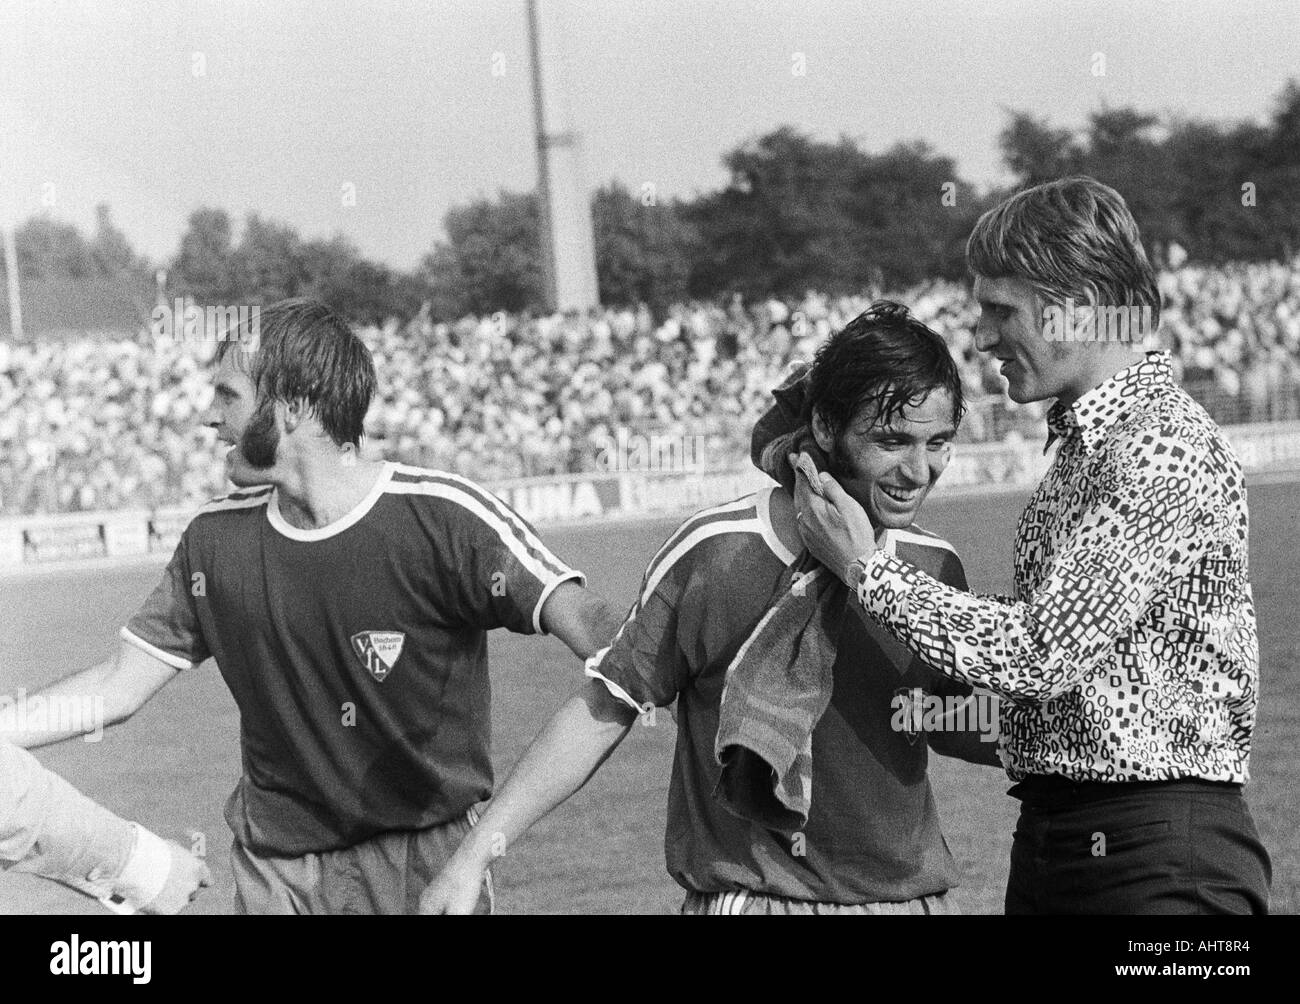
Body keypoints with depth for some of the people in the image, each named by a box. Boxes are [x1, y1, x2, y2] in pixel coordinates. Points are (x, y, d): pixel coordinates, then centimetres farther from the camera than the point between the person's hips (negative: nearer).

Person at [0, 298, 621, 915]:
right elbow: (120, 686, 6)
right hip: (275, 875, 4)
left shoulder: (442, 517, -15)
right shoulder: (215, 538, 0)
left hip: (426, 865, -4)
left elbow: (583, 623, -24)